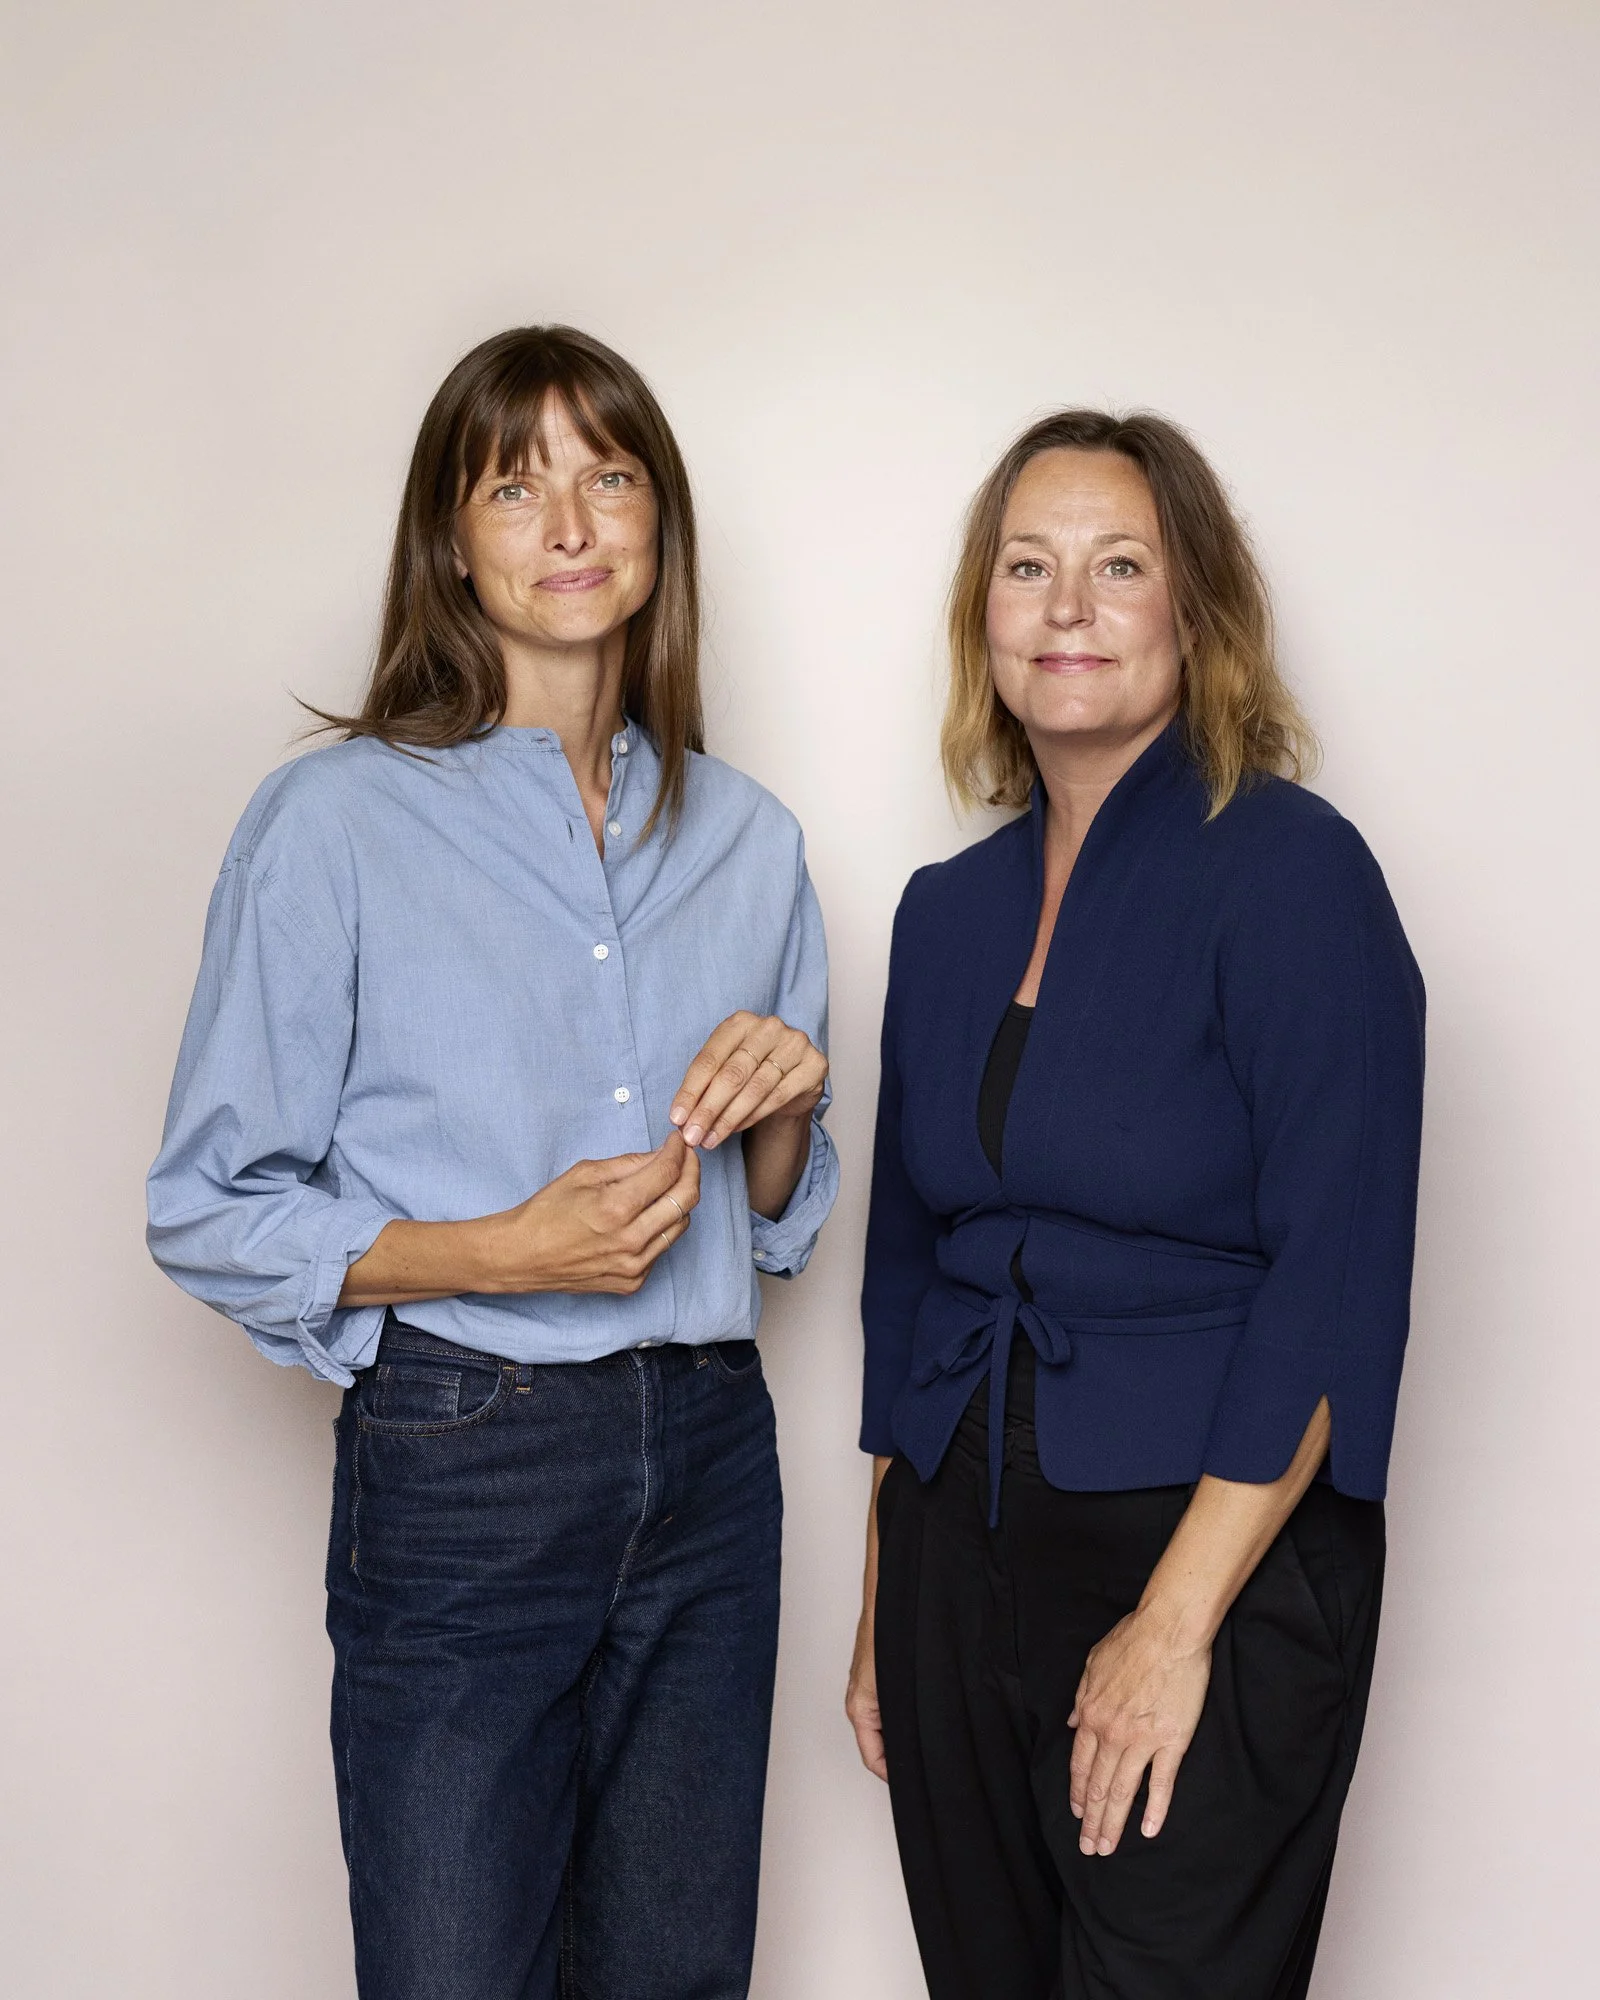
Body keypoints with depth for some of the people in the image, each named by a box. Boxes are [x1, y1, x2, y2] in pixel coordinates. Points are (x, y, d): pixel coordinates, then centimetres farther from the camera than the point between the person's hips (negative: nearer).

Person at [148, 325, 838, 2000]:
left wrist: (784, 1114, -5)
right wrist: (496, 1254, -18)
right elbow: (206, 1211, -6)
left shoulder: (746, 838, 8)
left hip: (706, 1463, 5)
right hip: (458, 1466, -4)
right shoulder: (335, 821, -6)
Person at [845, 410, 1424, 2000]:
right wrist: (883, 1603, 14)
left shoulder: (1289, 870, -10)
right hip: (962, 1557, 6)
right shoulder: (948, 912, 8)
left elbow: (1334, 1283, -15)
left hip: (1209, 1554, -5)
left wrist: (1175, 1625, -17)